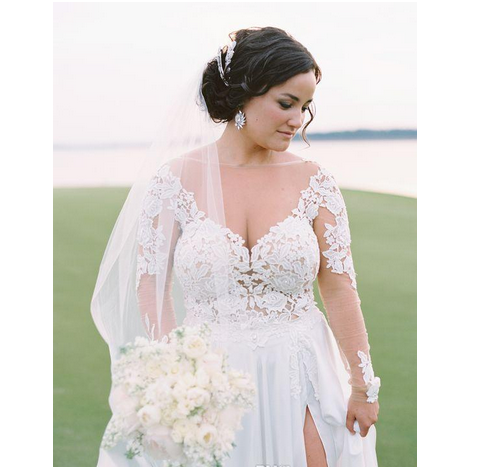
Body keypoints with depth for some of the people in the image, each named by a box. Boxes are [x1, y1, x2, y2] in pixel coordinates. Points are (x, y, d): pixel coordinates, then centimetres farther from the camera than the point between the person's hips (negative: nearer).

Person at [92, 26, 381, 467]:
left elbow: (340, 289, -2)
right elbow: (151, 286, -3)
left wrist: (363, 388, -2)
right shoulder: (176, 179, -5)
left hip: (297, 381, 1)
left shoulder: (315, 183, -2)